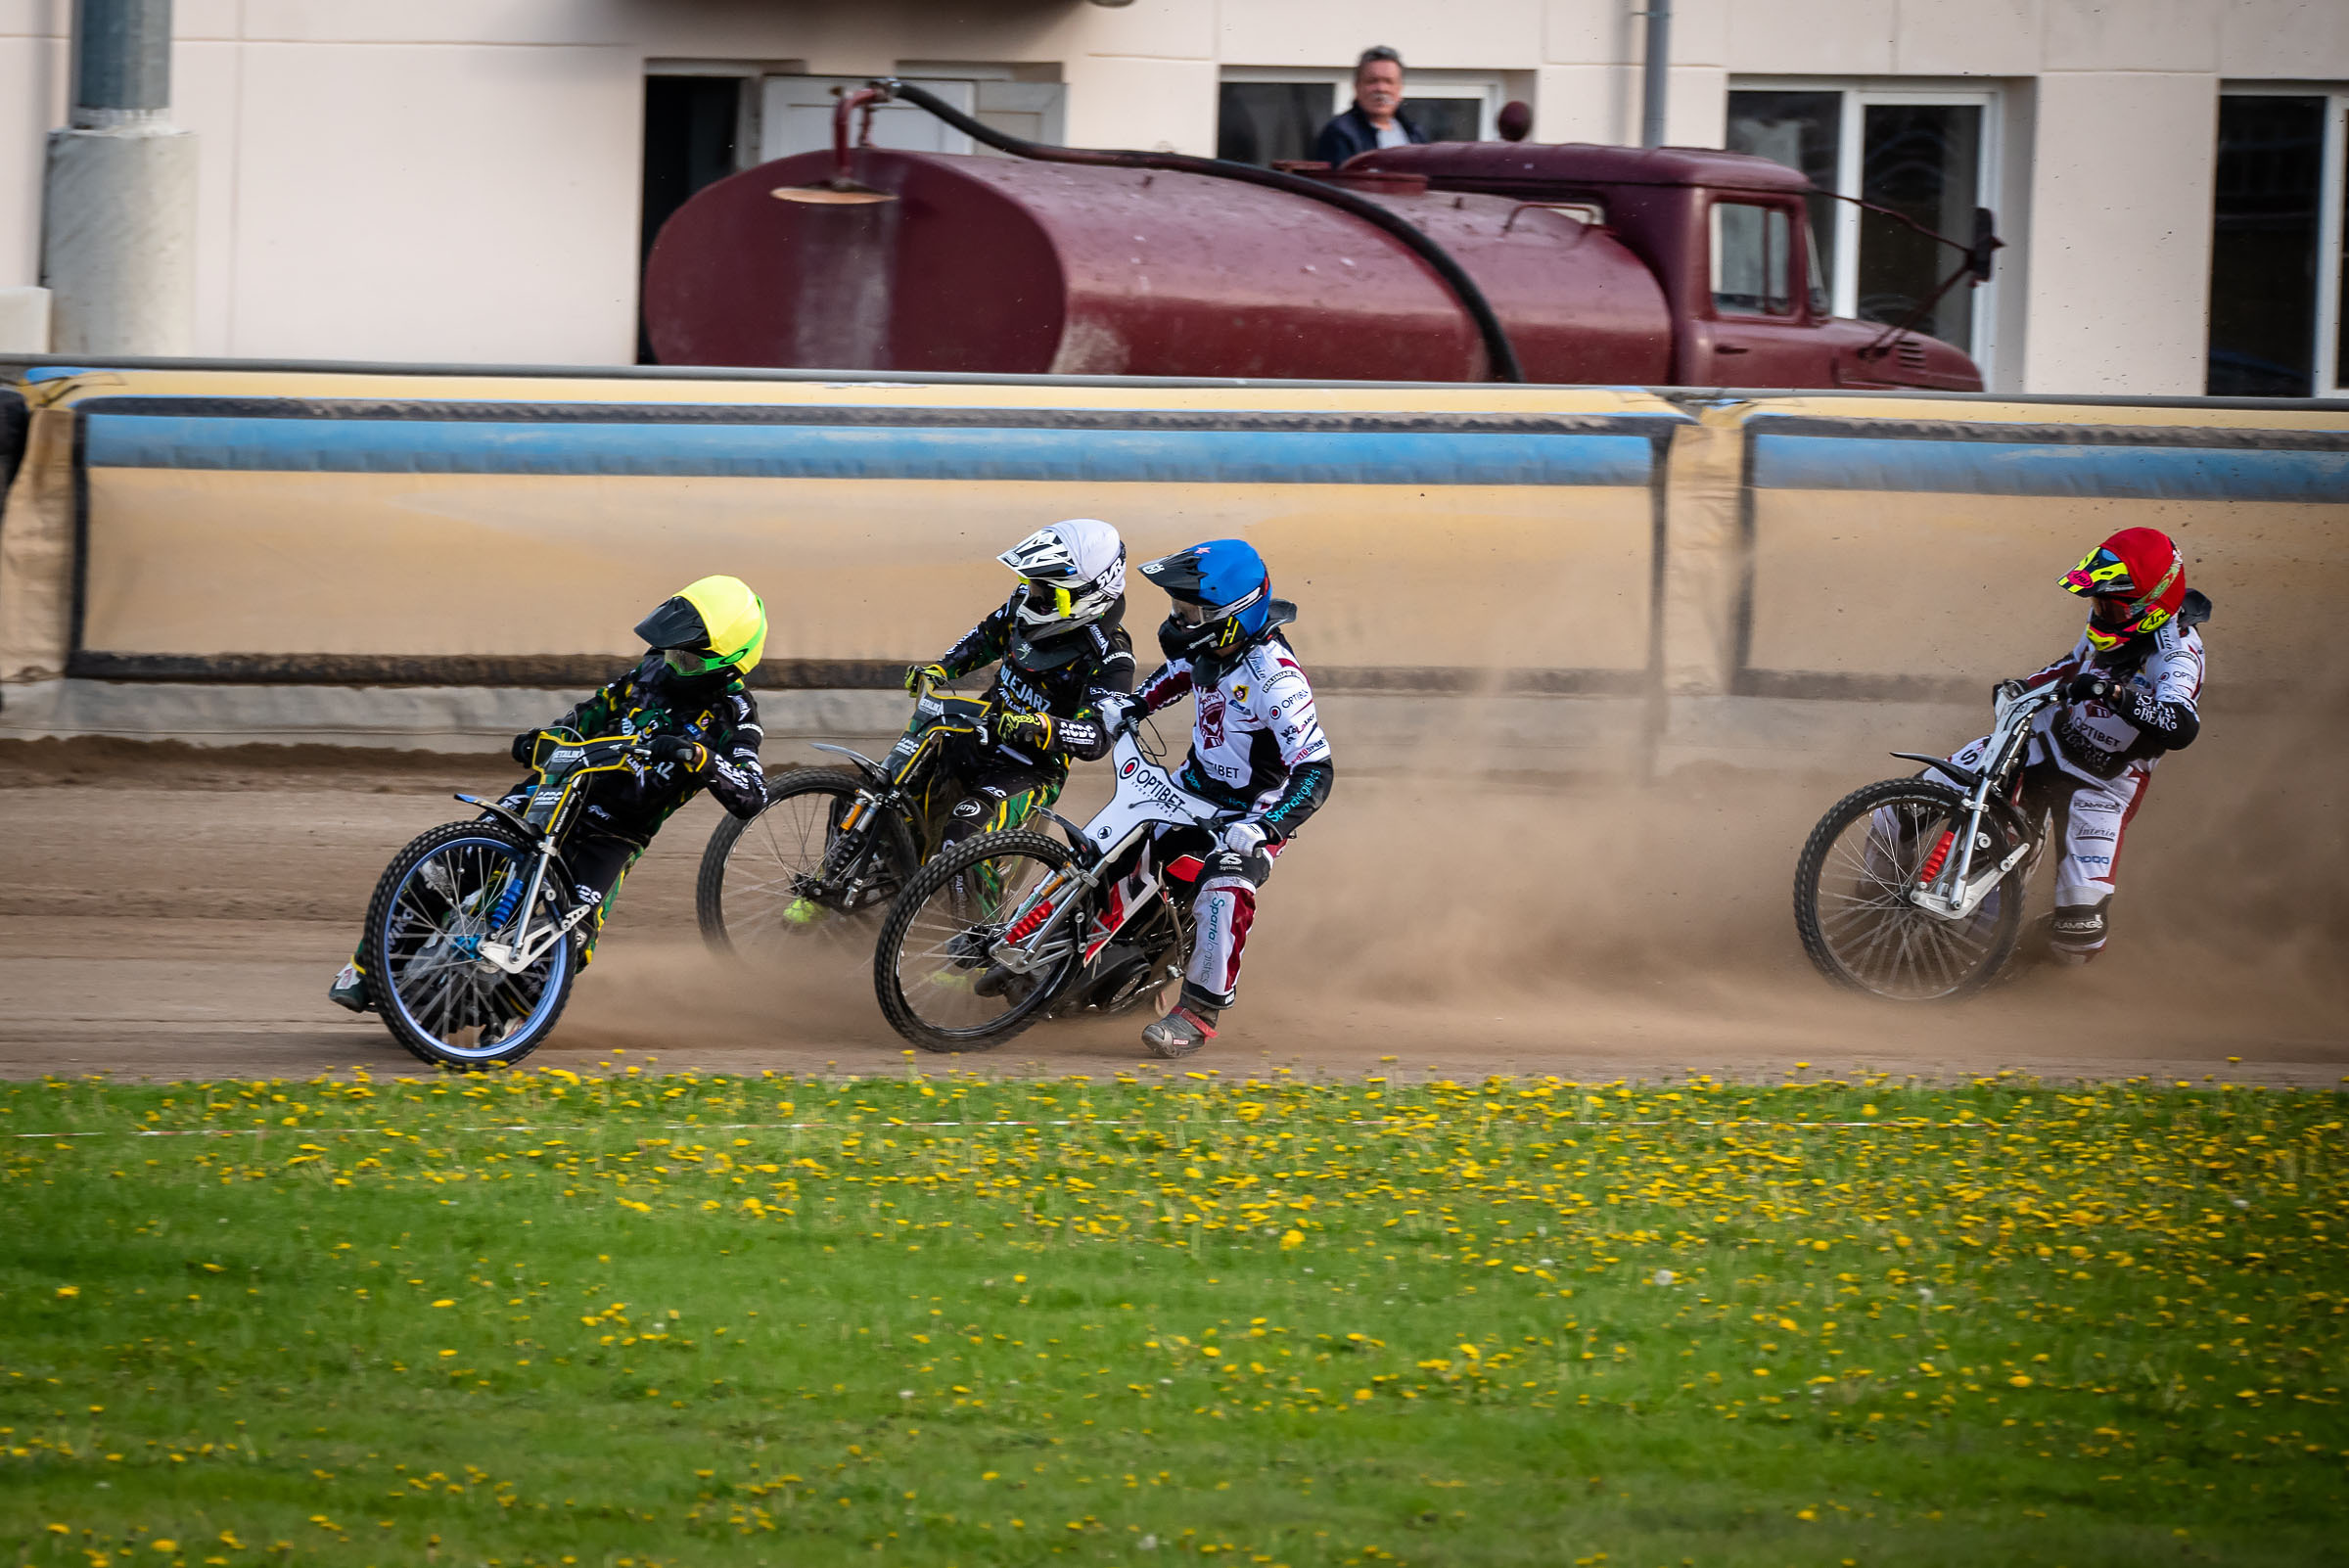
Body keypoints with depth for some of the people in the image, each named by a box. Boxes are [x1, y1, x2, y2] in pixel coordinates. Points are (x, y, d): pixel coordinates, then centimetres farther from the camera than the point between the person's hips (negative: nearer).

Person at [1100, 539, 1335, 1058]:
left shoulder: (1275, 678, -32)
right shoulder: (1208, 646, -8)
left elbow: (1315, 771, -35)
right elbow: (1176, 674, 21)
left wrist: (1264, 828, -46)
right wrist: (1128, 707, 4)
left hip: (1256, 807, -8)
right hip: (1195, 785, 8)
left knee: (1225, 891, -31)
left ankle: (1201, 1010, -23)